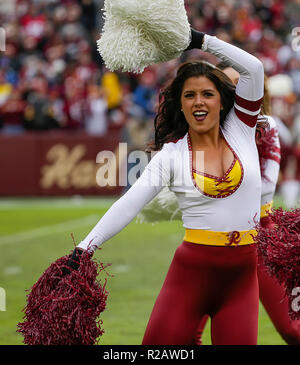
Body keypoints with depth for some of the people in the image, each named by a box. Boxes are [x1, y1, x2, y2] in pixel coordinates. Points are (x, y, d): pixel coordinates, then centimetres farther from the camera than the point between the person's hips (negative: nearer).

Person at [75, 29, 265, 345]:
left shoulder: (240, 130, 5)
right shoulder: (172, 154, 0)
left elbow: (253, 67, -4)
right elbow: (130, 203, -10)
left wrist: (200, 40, -4)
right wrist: (85, 247, -21)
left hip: (242, 274, 1)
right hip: (192, 271, -1)